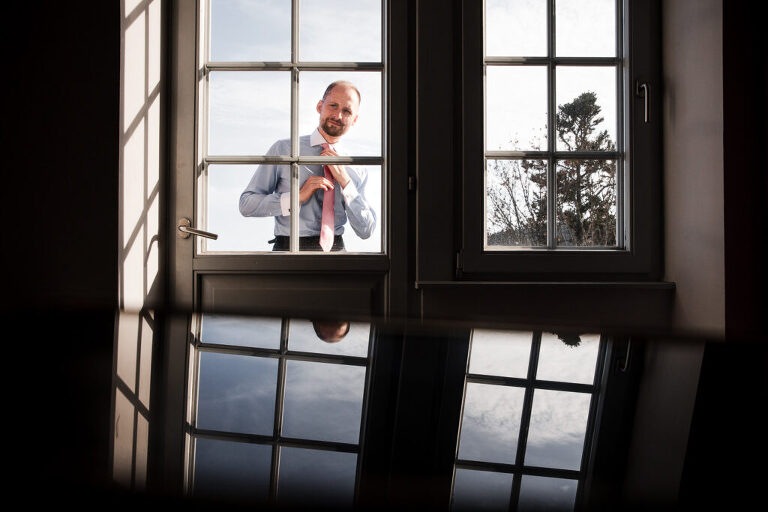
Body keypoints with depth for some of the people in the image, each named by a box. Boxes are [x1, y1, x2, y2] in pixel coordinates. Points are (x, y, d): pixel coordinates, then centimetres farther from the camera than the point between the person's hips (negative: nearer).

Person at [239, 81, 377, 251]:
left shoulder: (357, 171, 11)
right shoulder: (283, 149, 4)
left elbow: (366, 231, 5)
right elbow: (246, 204, 1)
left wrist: (344, 180, -4)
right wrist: (297, 197, -10)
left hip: (335, 250, 2)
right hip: (288, 249, -2)